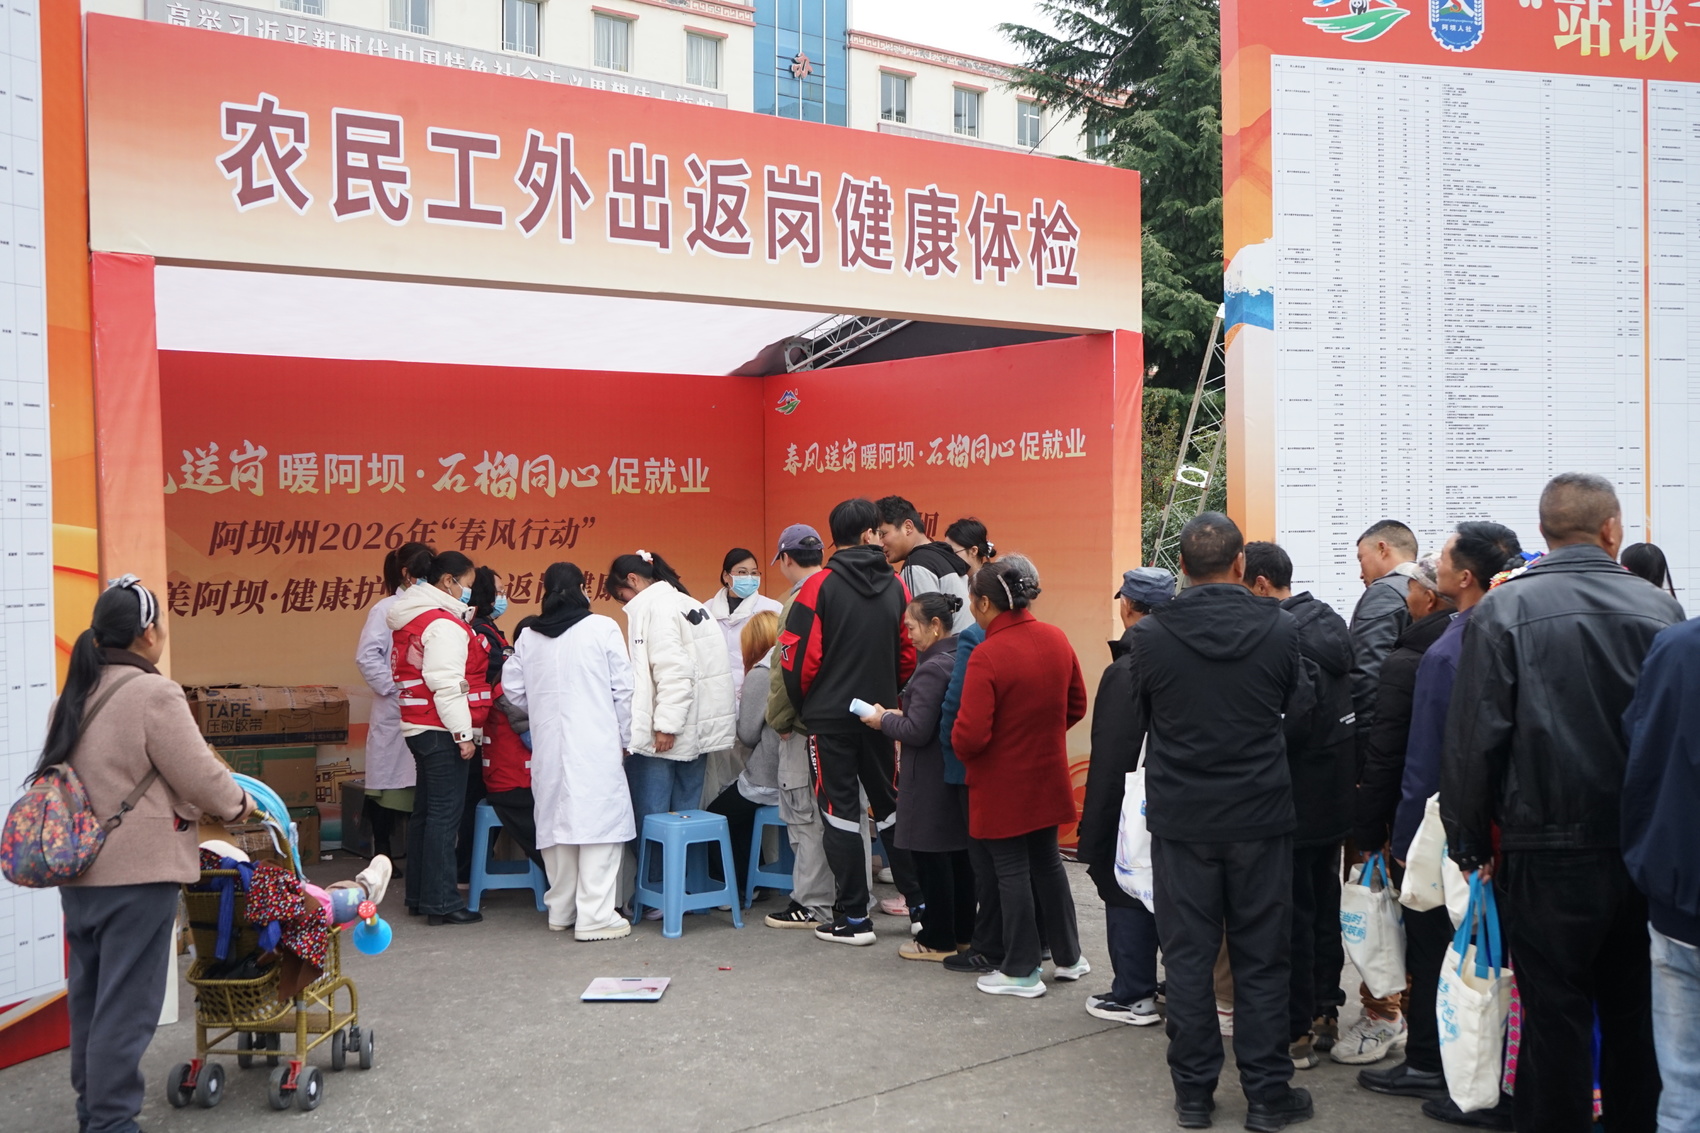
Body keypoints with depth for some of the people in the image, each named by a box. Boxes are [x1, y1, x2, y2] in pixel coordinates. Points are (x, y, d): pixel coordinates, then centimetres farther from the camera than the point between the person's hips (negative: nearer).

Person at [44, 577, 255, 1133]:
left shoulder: (74, 697, 10)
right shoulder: (153, 694, -16)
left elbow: (106, 774, 15)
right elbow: (198, 775, -13)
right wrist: (238, 804, 5)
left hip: (78, 870, 9)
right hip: (138, 874, -8)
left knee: (88, 996, 18)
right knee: (126, 1004, -1)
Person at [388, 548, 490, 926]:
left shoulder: (413, 618, 17)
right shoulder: (444, 623, -15)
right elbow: (446, 683, -22)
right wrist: (463, 732, -21)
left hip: (420, 728, 11)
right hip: (442, 731, -11)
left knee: (425, 810, 15)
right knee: (445, 813, -7)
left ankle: (419, 895, 23)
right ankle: (441, 902, -3)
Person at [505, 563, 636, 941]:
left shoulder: (528, 636, 7)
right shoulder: (602, 628, -5)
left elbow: (512, 687, 12)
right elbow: (623, 689, -3)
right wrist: (626, 736, 8)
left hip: (548, 744, 5)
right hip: (596, 743, -5)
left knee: (557, 819, 13)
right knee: (599, 821, -2)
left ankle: (561, 910, 22)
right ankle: (595, 916, -4)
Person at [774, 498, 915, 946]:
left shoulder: (821, 585, -10)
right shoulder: (895, 586, 2)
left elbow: (798, 655, -11)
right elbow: (909, 654, 5)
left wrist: (801, 706, 4)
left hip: (830, 718, -4)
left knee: (841, 812, 3)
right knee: (889, 806, 17)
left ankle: (853, 918, 6)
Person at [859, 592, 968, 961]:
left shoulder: (932, 669, -21)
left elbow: (917, 731, -23)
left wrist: (884, 720, -6)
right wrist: (900, 716, 9)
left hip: (931, 780, -9)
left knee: (931, 857, 2)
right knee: (959, 853, 16)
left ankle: (938, 940, 11)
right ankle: (962, 931, 26)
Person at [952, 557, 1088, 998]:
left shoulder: (987, 656, -24)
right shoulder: (1057, 640, -3)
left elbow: (971, 734, -25)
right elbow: (1077, 705, 9)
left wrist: (958, 749, -4)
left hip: (1002, 785, -6)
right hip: (1048, 777, 7)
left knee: (1011, 871, 6)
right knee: (1047, 861, 20)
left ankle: (1020, 972, 16)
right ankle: (1068, 956, 32)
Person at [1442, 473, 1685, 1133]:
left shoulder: (1503, 611, -9)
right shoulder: (1660, 609, 0)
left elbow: (1474, 740, -10)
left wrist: (1469, 844, 0)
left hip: (1547, 855, -3)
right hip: (1644, 851, 3)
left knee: (1556, 1017, 5)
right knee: (1636, 1015, 16)